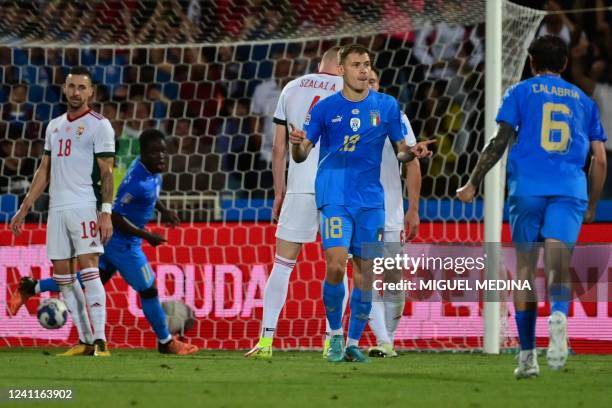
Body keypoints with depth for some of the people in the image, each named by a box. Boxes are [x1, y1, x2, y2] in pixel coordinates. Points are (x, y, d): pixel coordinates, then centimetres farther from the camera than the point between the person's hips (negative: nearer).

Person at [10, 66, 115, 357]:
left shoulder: (99, 125, -1)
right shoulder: (54, 126, 19)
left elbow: (106, 173, -6)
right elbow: (44, 172, 22)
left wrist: (106, 212, -16)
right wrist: (24, 209, 18)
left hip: (84, 208, -7)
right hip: (57, 209, 7)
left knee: (88, 271, -15)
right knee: (62, 276, 4)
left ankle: (100, 341, -17)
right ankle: (85, 341, 9)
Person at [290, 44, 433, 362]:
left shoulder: (386, 106, 5)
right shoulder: (325, 108, 0)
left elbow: (400, 150, 12)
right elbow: (300, 156, 0)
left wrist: (412, 153, -11)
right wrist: (297, 144, -23)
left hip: (370, 199, 2)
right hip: (334, 197, -2)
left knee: (364, 273, 2)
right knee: (336, 266, -16)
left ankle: (354, 343, 14)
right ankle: (335, 334, 3)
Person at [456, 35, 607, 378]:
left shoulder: (520, 93, 12)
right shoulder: (584, 100, 19)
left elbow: (500, 142, 0)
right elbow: (600, 160, 16)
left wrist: (473, 183, 3)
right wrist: (592, 206, 26)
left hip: (527, 189, -1)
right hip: (570, 190, 1)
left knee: (526, 268, 8)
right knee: (558, 265, -11)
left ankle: (528, 355, 9)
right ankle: (559, 314, -45)